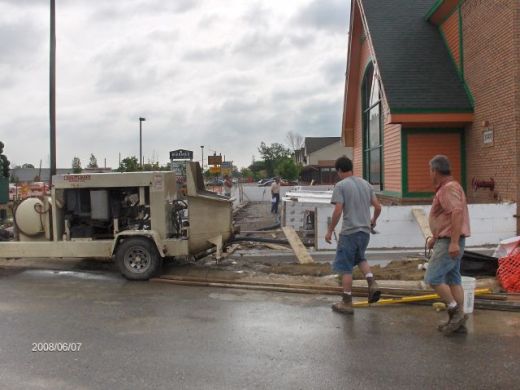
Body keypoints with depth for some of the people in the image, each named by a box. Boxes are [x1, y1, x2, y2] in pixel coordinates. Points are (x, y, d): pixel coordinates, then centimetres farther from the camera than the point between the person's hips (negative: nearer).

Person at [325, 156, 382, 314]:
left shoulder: (340, 185, -9)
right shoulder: (366, 184, 9)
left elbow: (338, 211, -15)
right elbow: (378, 207, 10)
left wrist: (330, 231, -5)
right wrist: (373, 220, 29)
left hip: (349, 232, -6)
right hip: (365, 231, 7)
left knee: (345, 267, 3)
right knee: (360, 258, 29)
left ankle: (347, 304, 9)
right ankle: (372, 284, 9)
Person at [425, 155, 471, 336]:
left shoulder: (449, 188, -15)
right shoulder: (446, 188, 17)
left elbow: (457, 213, -27)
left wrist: (454, 242, -31)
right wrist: (435, 237, 28)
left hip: (449, 243, -10)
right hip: (448, 241, 10)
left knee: (433, 278, -9)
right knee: (452, 280, 10)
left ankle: (456, 312, -1)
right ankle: (459, 321, 14)